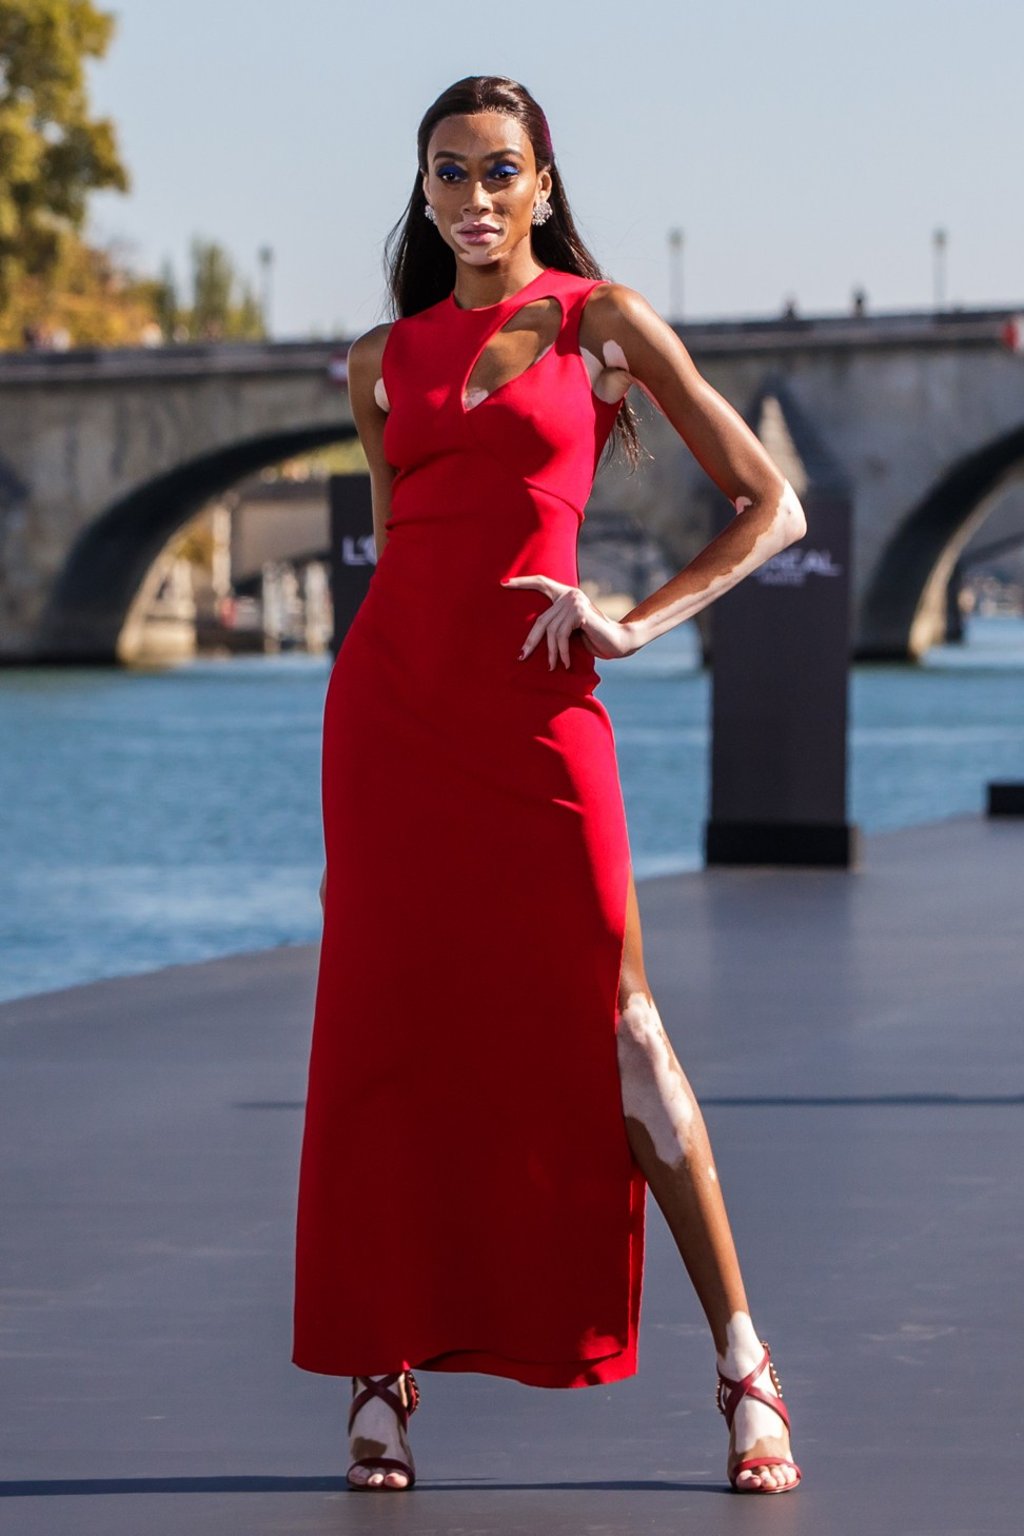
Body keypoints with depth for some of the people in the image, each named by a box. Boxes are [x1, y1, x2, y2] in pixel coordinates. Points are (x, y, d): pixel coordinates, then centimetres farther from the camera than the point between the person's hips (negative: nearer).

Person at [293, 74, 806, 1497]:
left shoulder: (602, 320, 4)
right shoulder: (384, 361, 14)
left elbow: (772, 505, 4)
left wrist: (637, 623, -6)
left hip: (534, 712, -3)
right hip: (391, 700, 3)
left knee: (611, 1024, -6)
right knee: (388, 1018, 0)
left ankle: (743, 1360, 0)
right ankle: (384, 1364, 6)